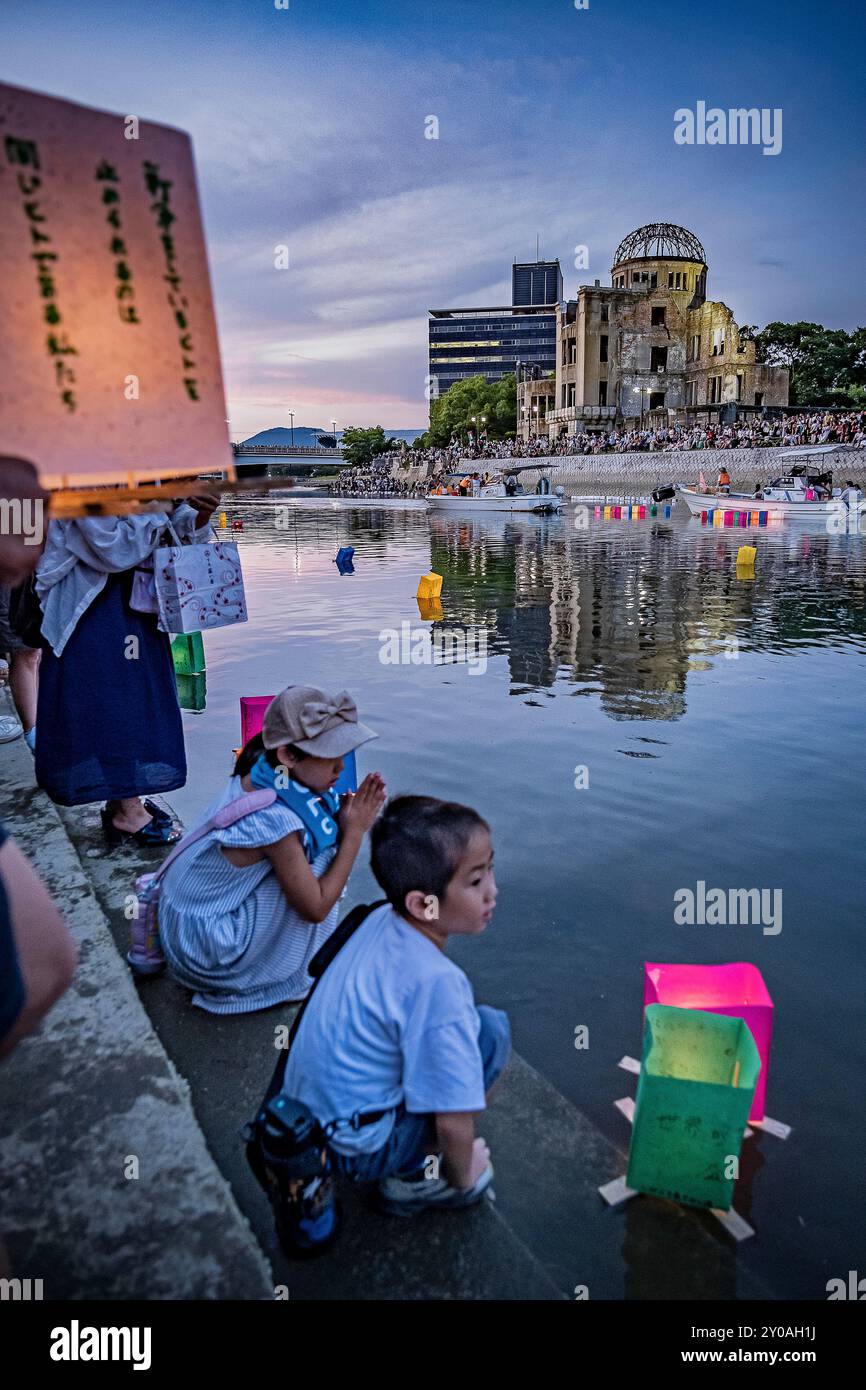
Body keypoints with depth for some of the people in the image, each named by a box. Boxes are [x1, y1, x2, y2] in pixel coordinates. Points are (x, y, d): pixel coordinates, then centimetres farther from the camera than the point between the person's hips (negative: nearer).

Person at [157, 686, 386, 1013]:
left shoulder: (259, 774, -7)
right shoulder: (274, 820, -29)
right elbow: (316, 908, -19)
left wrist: (346, 819, -12)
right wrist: (354, 832, -16)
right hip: (209, 957, -8)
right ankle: (297, 974, 3)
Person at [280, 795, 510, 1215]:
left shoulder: (381, 918, -7)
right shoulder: (437, 982, -30)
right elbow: (454, 1121, -22)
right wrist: (463, 1177, -2)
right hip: (352, 1151, -8)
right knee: (491, 1029, -11)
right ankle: (413, 1179, 1)